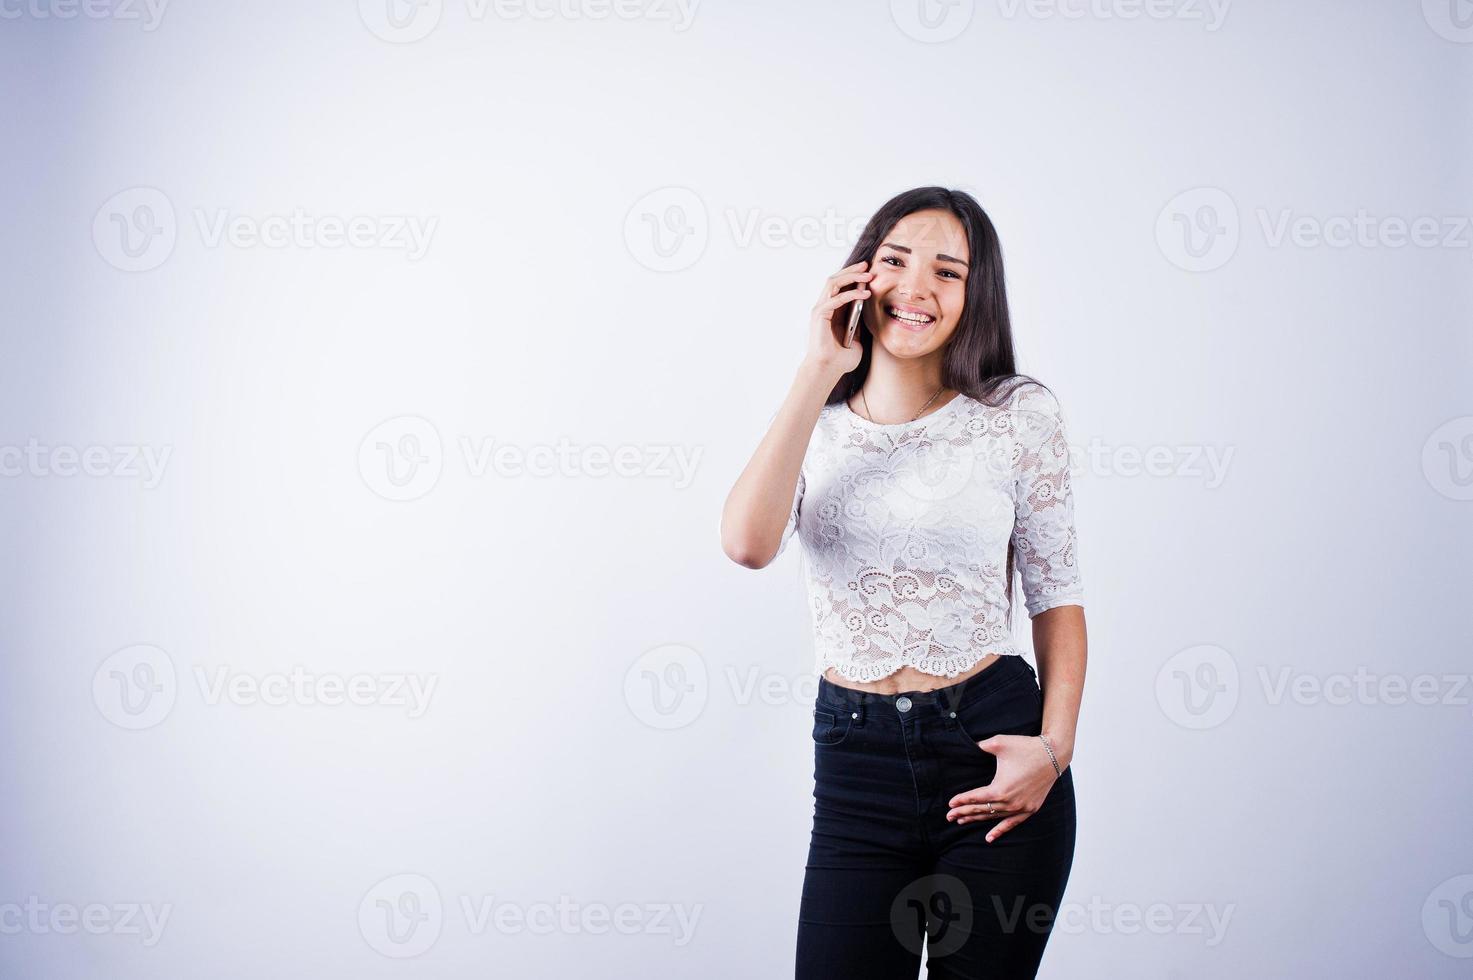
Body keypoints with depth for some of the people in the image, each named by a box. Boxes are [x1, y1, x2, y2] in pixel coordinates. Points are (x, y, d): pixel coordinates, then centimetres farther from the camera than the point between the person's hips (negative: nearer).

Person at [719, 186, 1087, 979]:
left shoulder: (1019, 413, -1)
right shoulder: (812, 421, 4)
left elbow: (1056, 594, 3)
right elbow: (748, 543, -17)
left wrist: (1054, 746, -11)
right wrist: (819, 373, -14)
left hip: (993, 750, -1)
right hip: (856, 764, 1)